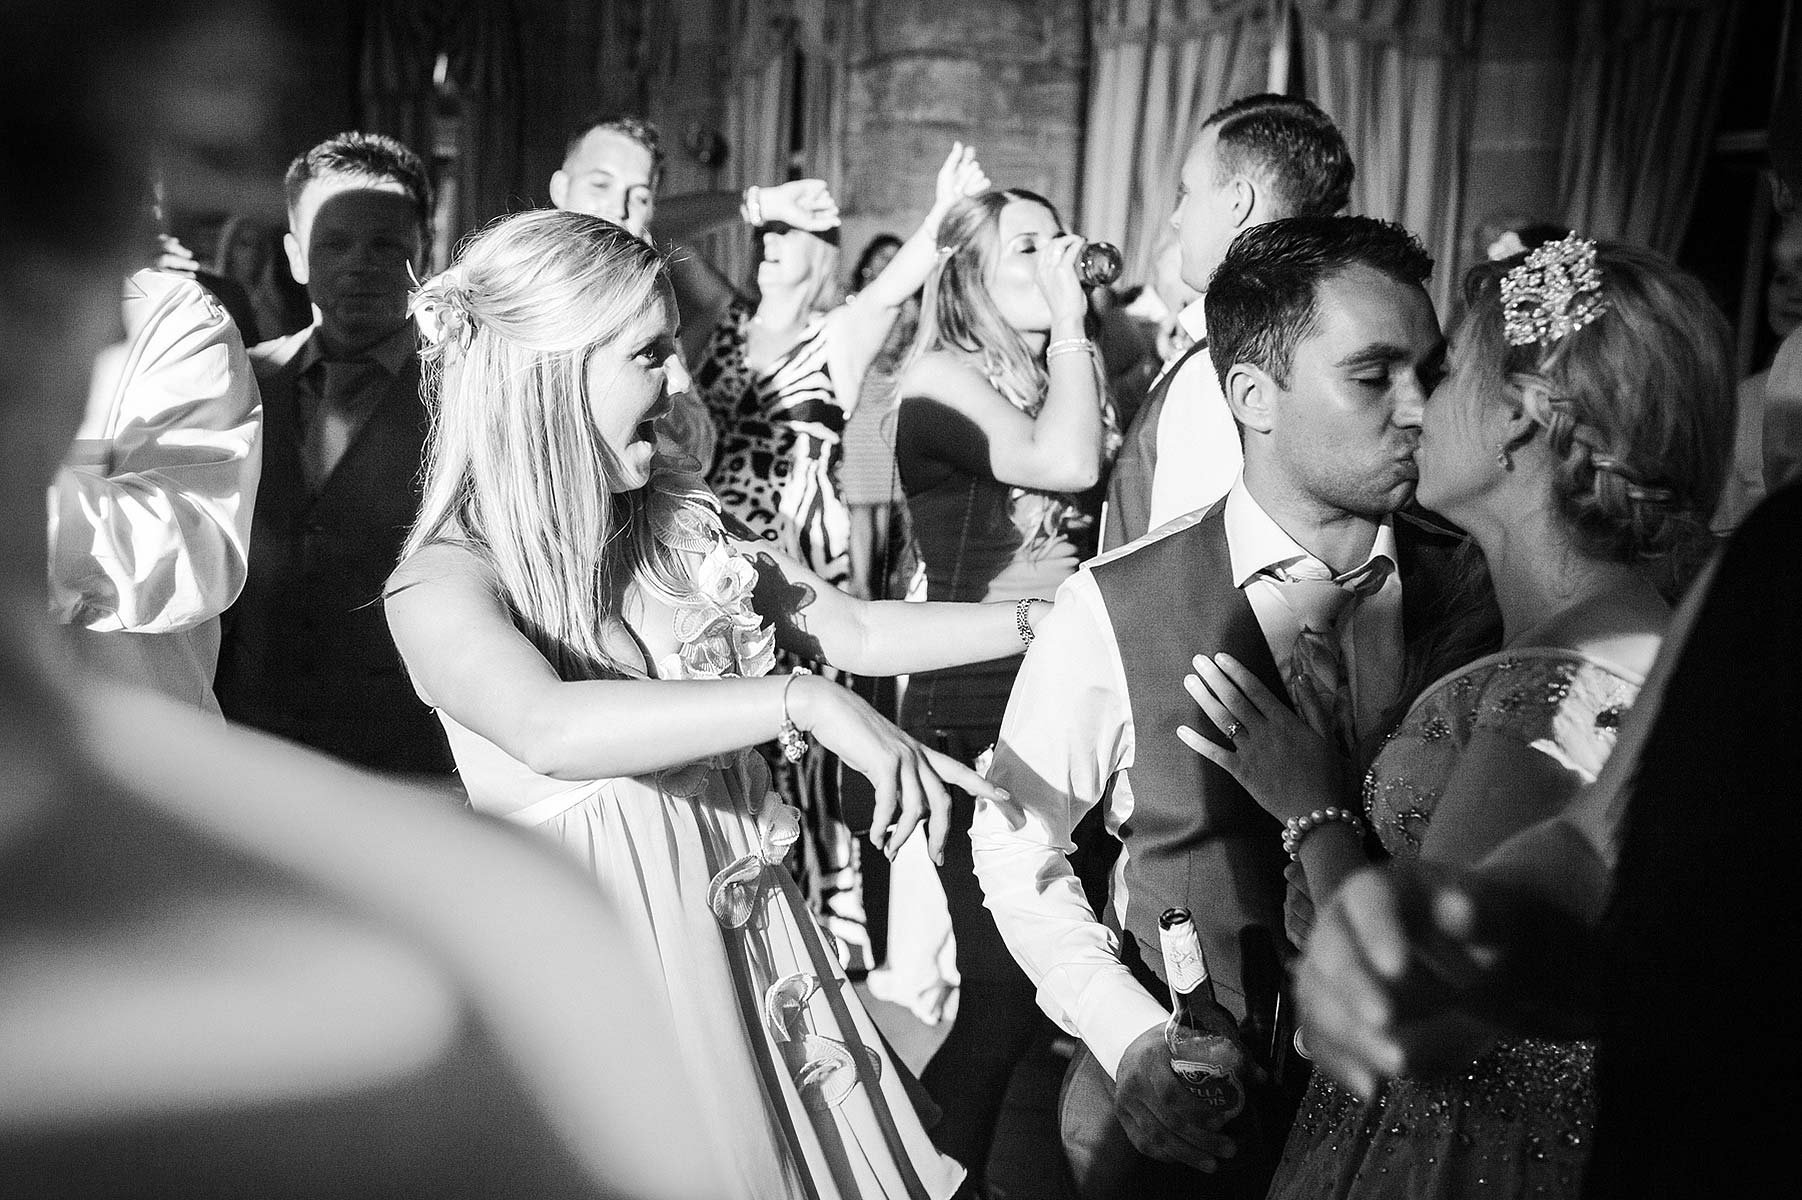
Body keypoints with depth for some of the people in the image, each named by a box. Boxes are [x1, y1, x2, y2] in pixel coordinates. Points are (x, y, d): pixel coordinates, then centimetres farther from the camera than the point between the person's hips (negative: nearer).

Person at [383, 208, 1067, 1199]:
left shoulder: (683, 528, 2)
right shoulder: (444, 584, -17)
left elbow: (855, 633, 8)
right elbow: (548, 729, -36)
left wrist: (1050, 615, 3)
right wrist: (802, 702, -42)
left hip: (748, 941, 6)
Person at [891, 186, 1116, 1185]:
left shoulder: (1065, 379, 14)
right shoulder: (941, 379, -6)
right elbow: (1066, 462, -21)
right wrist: (1072, 323, -11)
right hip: (971, 717, -6)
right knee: (998, 977, -6)